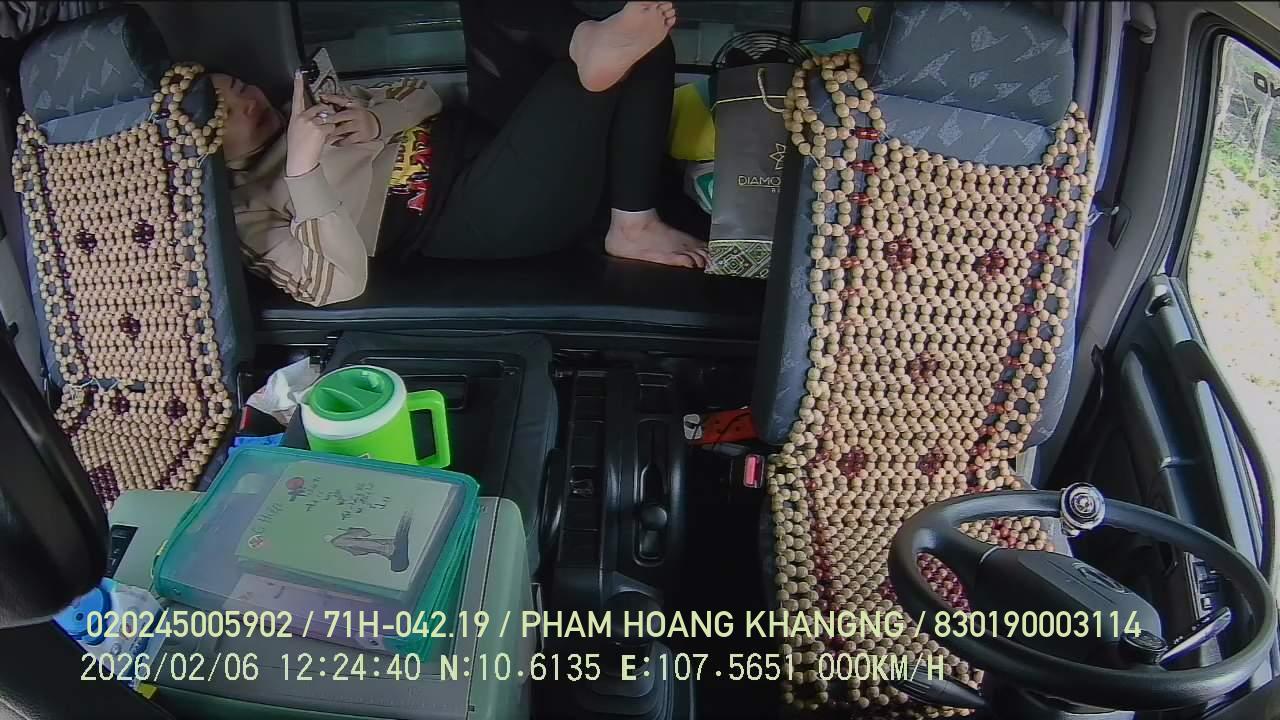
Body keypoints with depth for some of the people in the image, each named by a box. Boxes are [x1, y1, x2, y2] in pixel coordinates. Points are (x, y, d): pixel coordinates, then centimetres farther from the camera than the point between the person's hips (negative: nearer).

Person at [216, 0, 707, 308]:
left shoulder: (292, 115, 21)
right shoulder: (248, 211, -2)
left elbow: (421, 96, 18)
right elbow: (338, 284, -20)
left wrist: (378, 119, -5)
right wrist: (302, 165, -26)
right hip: (478, 215, -9)